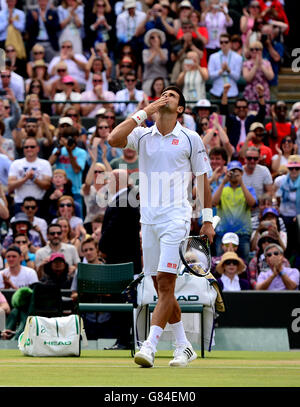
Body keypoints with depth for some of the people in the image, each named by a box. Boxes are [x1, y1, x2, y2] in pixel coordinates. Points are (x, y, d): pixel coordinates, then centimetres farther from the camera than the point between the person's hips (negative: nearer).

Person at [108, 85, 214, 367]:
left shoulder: (191, 139, 4)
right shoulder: (142, 135, 9)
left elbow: (203, 179, 8)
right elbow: (114, 139, -11)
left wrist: (208, 220, 4)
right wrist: (144, 112, -7)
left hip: (176, 218, -4)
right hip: (148, 218, 4)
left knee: (165, 284, -13)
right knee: (160, 288, 7)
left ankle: (149, 346, -18)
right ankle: (184, 347, 17)